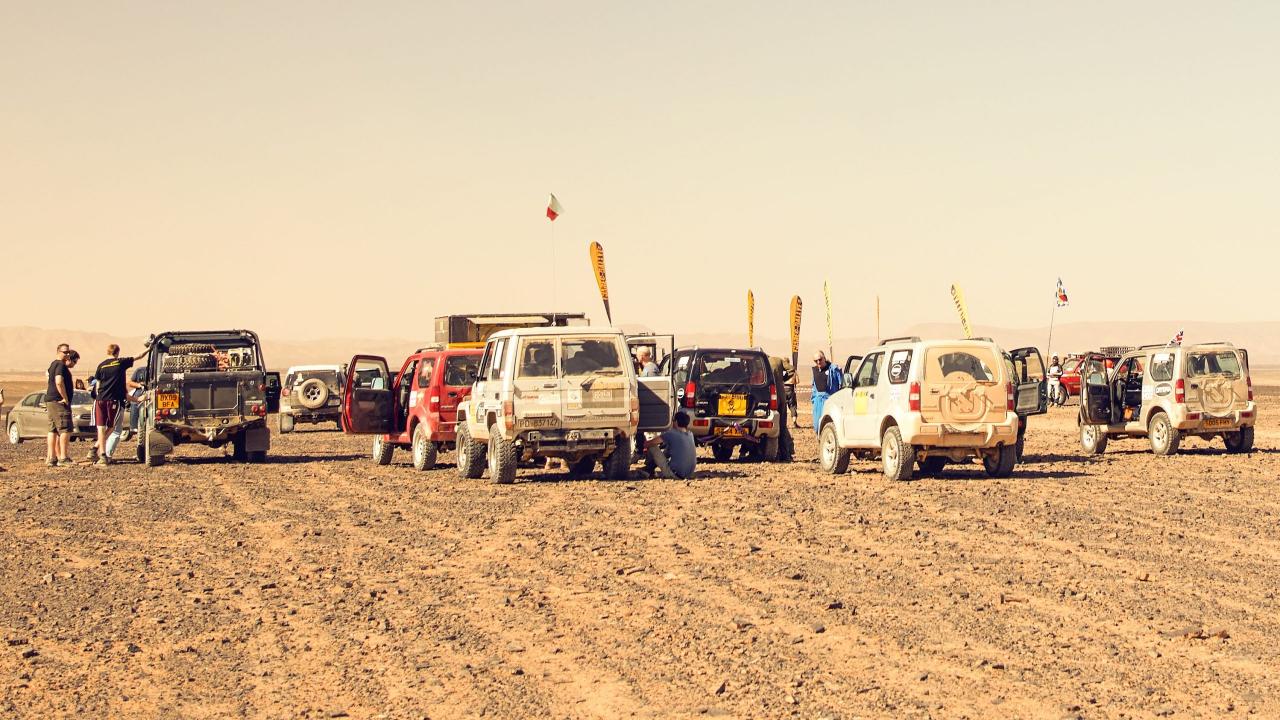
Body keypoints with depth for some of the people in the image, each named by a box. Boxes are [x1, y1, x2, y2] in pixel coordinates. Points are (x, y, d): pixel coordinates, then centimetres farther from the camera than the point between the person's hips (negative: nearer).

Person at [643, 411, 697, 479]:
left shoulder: (671, 434, -10)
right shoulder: (690, 435, 7)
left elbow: (649, 444, -2)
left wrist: (646, 445, 24)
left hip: (675, 474, -7)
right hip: (689, 475, 7)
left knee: (652, 447, 2)